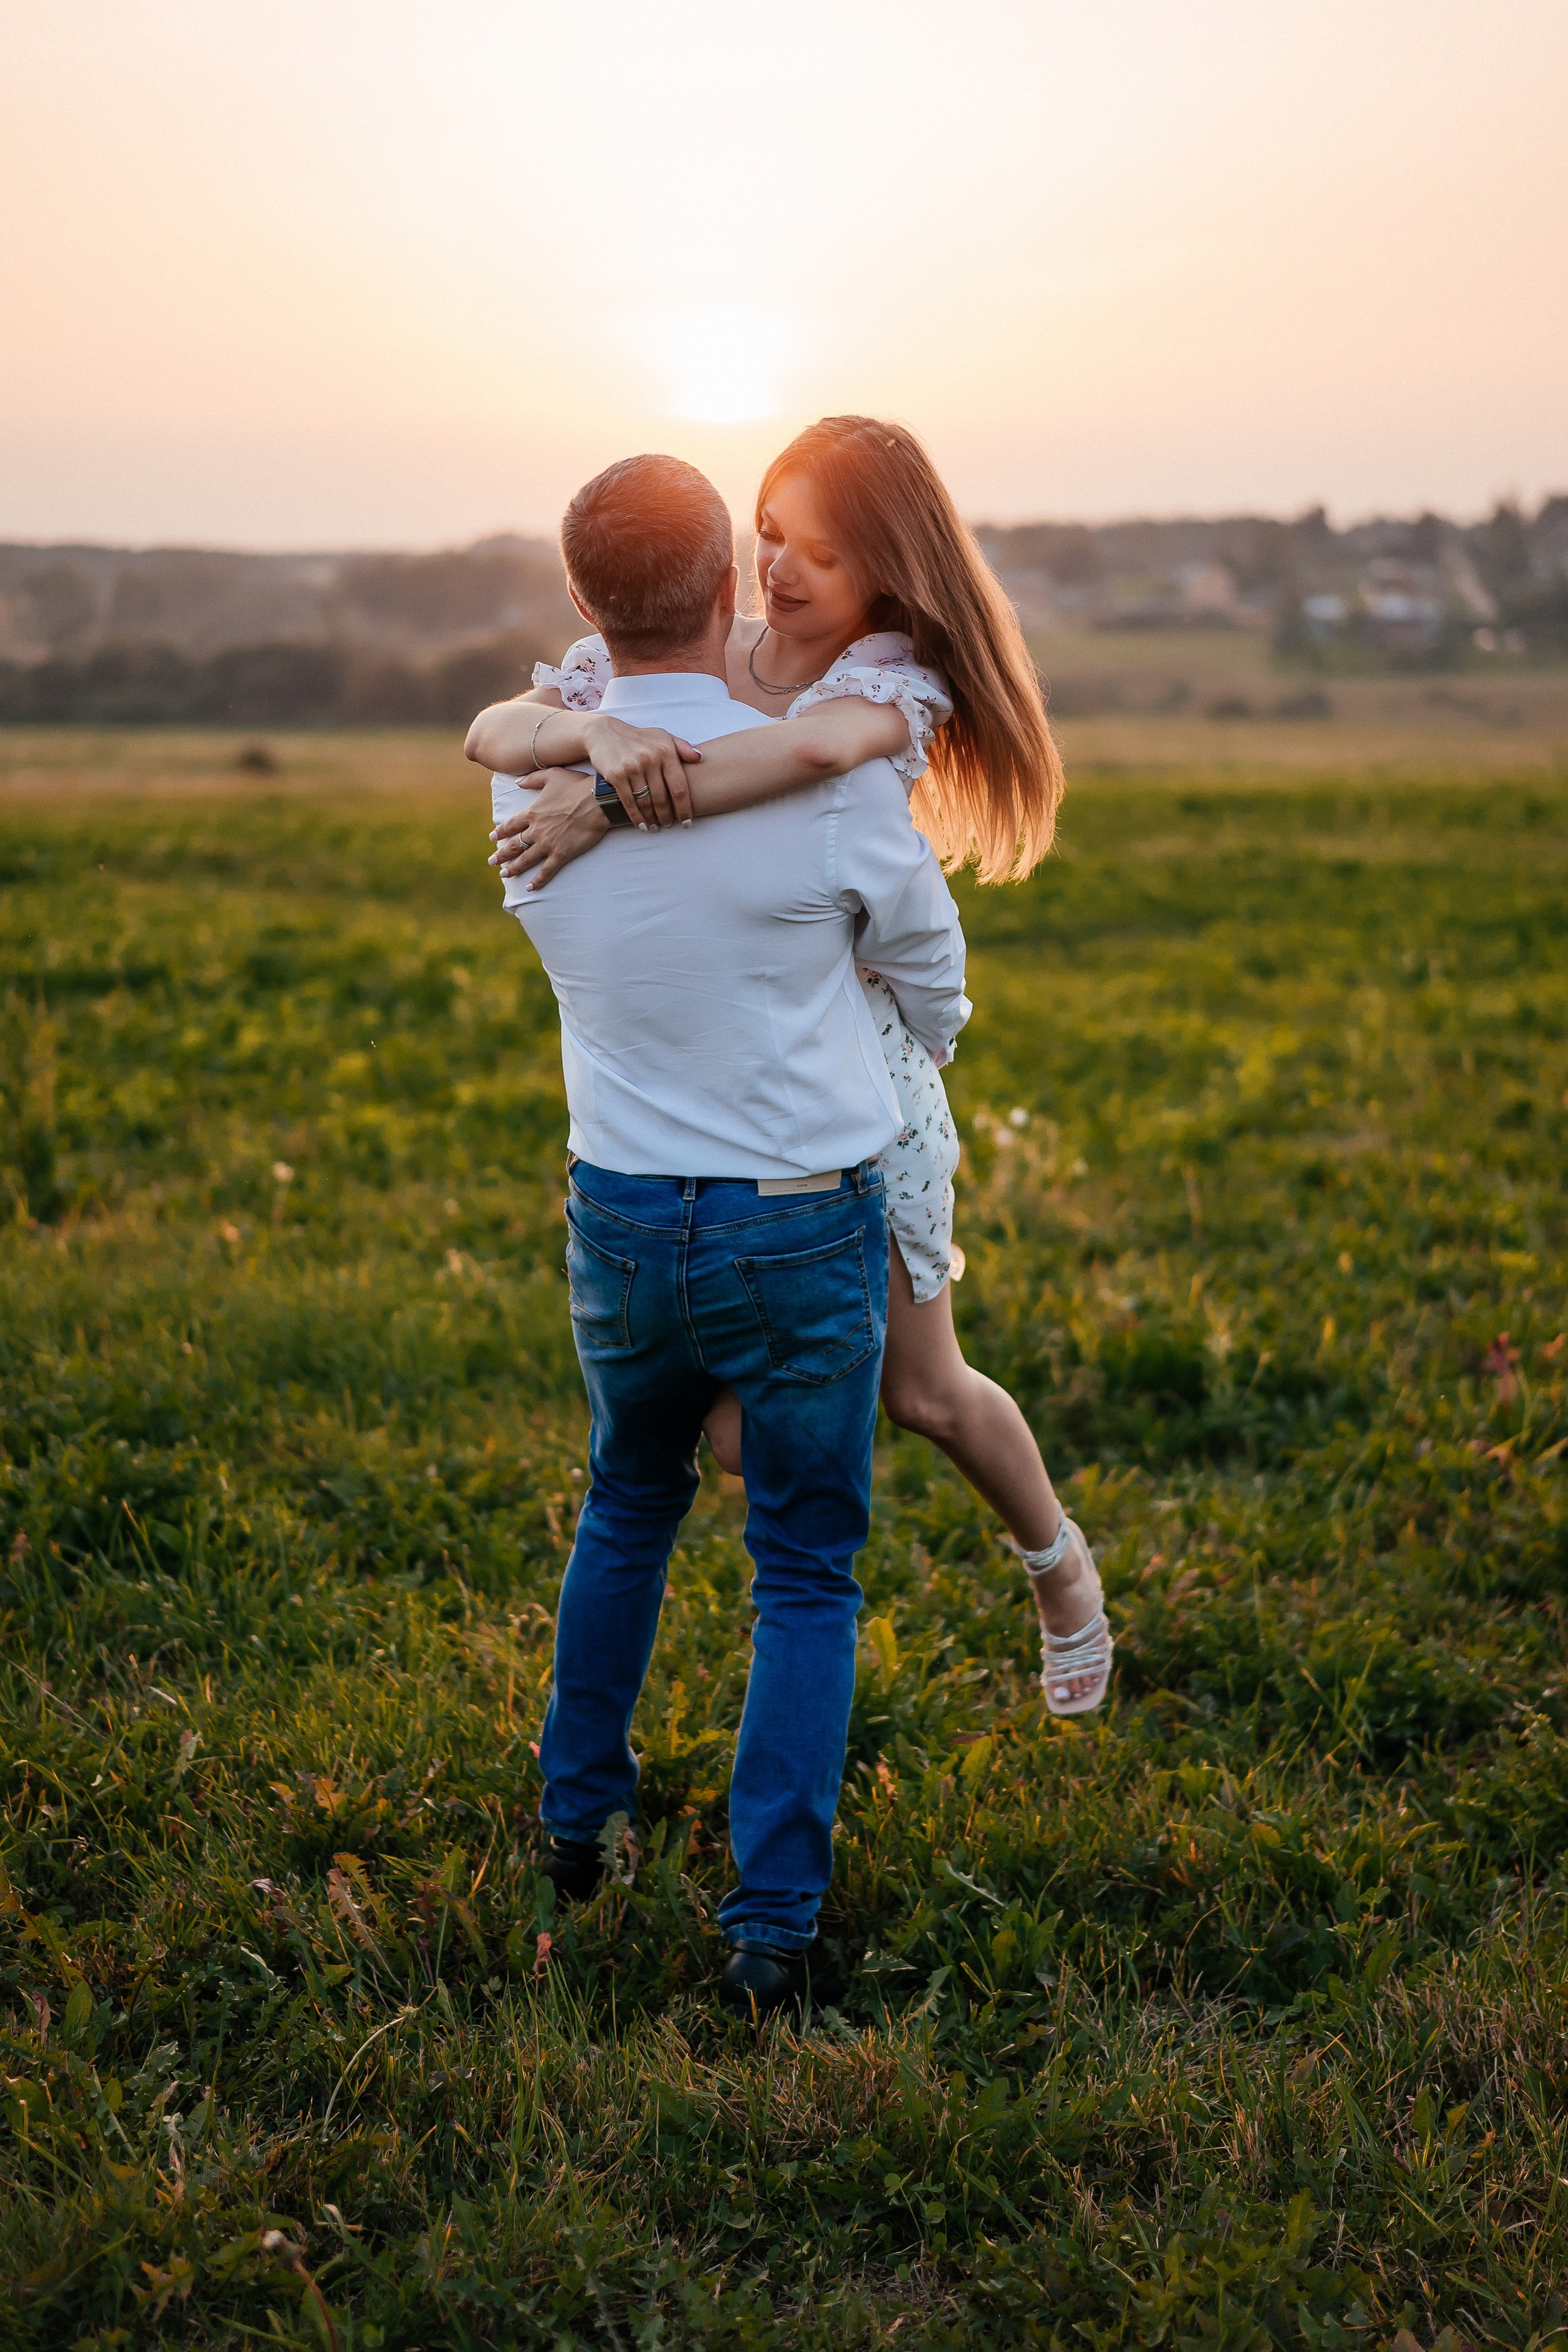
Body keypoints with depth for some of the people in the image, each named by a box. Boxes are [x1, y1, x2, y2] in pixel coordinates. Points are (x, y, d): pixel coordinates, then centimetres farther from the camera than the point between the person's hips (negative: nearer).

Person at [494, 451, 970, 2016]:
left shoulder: (528, 781, -8)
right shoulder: (834, 781, -18)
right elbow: (930, 977, 0)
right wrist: (911, 1057, 22)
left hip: (620, 1224, 4)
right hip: (803, 1233, -3)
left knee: (629, 1506, 28)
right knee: (805, 1576, 11)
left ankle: (578, 1816, 39)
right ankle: (769, 1924, 11)